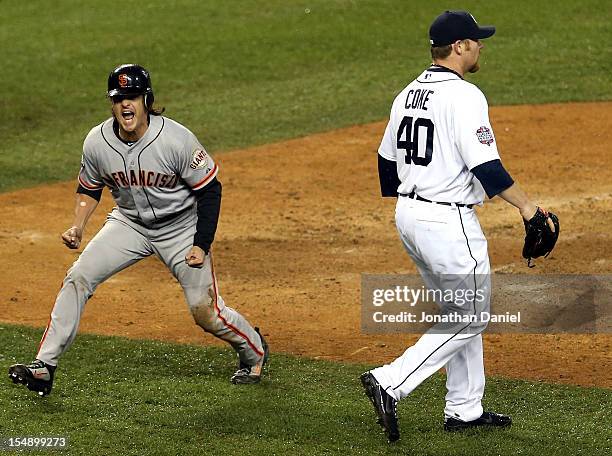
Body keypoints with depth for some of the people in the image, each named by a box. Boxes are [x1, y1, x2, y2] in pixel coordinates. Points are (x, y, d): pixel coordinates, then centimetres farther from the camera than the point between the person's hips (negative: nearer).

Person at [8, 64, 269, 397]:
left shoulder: (177, 139, -26)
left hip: (180, 228, -3)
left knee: (206, 312, -6)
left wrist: (201, 244, -18)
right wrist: (77, 227, -11)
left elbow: (209, 189, -15)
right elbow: (89, 188, 5)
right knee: (77, 278, -13)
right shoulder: (96, 142, -15)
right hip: (129, 225, 4)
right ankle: (44, 368, -10)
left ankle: (254, 350, 26)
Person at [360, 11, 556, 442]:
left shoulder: (408, 94, 10)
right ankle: (390, 382, -10)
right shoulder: (464, 96, -17)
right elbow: (485, 165, -23)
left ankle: (465, 409, 23)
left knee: (458, 313, 19)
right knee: (469, 319, 1)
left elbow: (387, 161, 17)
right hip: (448, 223, -9)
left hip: (408, 215, 9)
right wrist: (525, 203, -14)